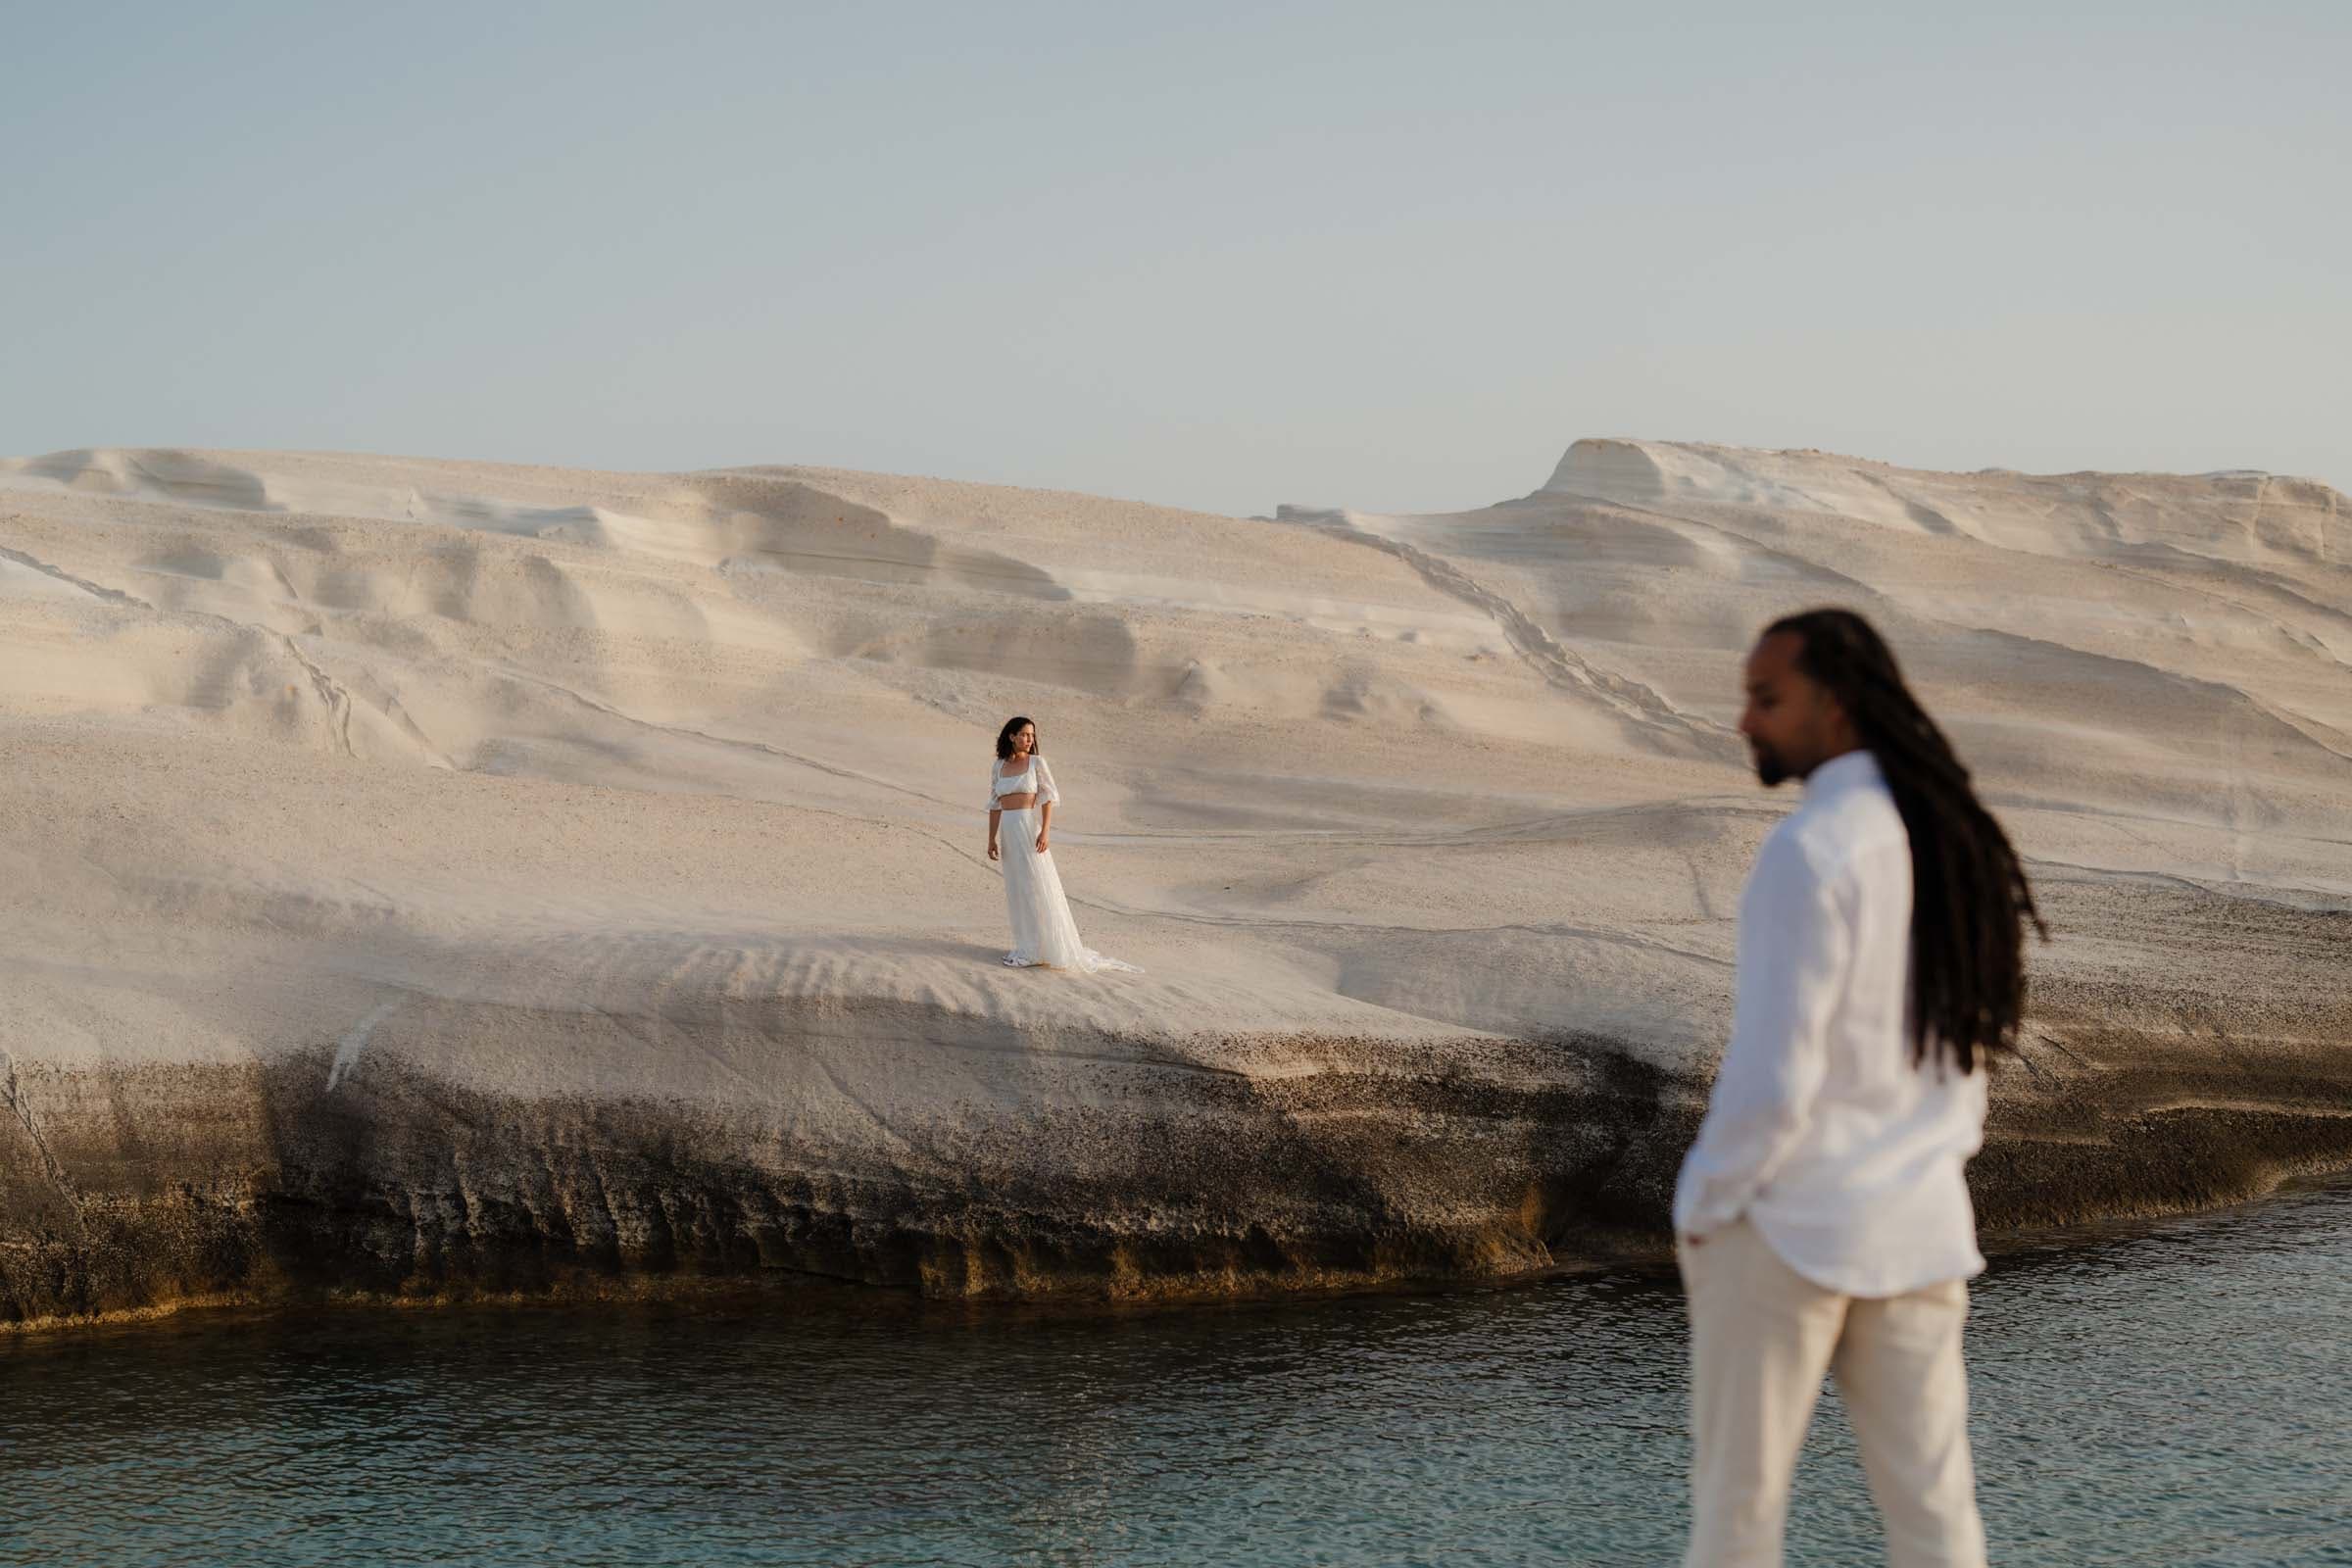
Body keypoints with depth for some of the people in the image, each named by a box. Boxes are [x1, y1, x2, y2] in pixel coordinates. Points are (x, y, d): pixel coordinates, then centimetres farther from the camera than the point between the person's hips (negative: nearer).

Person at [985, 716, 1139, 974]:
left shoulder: (1037, 762, -3)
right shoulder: (997, 767, 9)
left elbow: (1048, 797, -7)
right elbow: (995, 804, 12)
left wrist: (1045, 832, -18)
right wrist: (991, 839, 8)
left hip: (1031, 827, -5)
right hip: (1009, 831, 5)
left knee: (1038, 887, -5)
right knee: (1017, 890, 9)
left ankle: (1048, 948, 0)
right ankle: (1027, 947, 17)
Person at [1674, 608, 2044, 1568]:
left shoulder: (1810, 851, -18)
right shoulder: (1951, 841, 6)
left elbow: (1773, 1075, -19)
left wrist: (1704, 1210, -7)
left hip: (1787, 1223, -7)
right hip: (1918, 1223, 7)